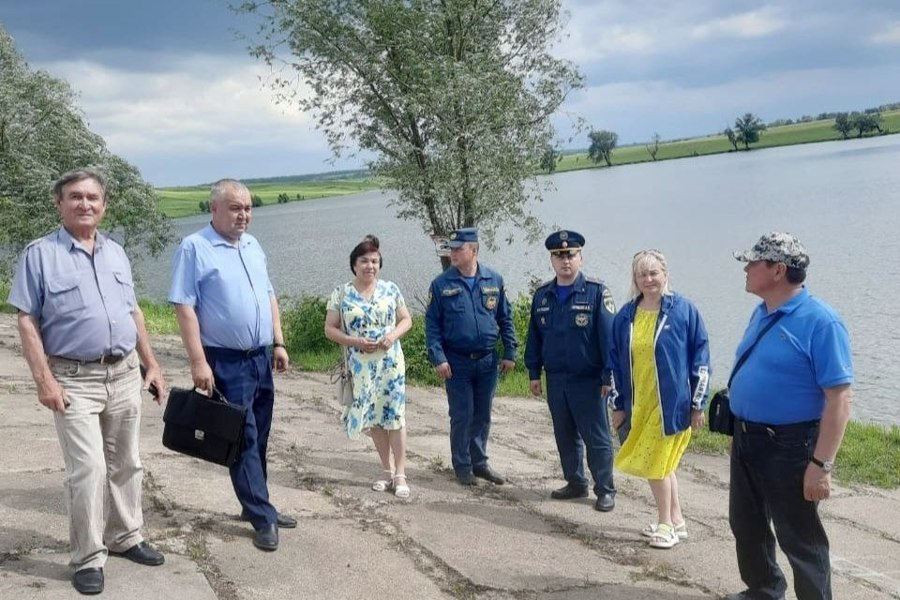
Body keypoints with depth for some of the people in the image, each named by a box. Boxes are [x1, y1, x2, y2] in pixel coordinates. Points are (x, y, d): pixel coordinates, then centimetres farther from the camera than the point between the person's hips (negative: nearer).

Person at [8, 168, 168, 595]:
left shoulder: (116, 253, 11)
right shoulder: (40, 254, -5)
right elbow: (27, 321, -8)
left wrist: (151, 364, 12)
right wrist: (44, 380, -15)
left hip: (124, 374, 5)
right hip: (74, 379, -5)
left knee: (126, 463, 13)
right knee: (88, 469, -7)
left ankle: (125, 537, 29)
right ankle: (88, 559, 6)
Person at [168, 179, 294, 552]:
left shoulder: (253, 246, 12)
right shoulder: (195, 248, -11)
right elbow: (184, 306, -15)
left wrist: (278, 343, 10)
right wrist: (198, 362, -20)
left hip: (260, 359, 7)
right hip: (226, 363, -7)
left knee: (258, 439, 14)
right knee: (243, 440, -1)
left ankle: (255, 505, 27)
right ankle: (263, 519, 6)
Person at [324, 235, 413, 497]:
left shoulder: (390, 289, 2)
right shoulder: (341, 293, 1)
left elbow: (406, 320, 8)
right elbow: (330, 329, 1)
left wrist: (392, 336, -13)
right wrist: (355, 342, -14)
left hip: (390, 363, -1)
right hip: (360, 366, 1)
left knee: (394, 416, -4)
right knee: (373, 418, 9)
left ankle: (400, 474, 3)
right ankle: (388, 471, 22)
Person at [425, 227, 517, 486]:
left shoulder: (494, 280, 2)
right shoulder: (441, 284, -4)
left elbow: (505, 319, 7)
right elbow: (432, 324, -4)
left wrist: (510, 353, 3)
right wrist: (438, 358, -13)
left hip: (488, 360, 2)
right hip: (457, 362, -2)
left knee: (483, 415, 13)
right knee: (462, 416, 4)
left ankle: (480, 462, 27)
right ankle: (462, 466, 18)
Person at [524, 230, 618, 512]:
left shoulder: (596, 292, -8)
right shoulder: (542, 295, 8)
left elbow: (609, 335, -10)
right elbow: (534, 336, 13)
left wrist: (608, 376, -13)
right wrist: (534, 373, 10)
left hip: (588, 380, -5)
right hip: (555, 380, 5)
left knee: (597, 438, 2)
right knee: (565, 436, 14)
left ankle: (605, 490, 13)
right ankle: (575, 483, 28)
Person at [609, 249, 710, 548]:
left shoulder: (684, 310, -7)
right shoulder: (625, 316, 5)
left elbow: (700, 358, -5)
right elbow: (616, 362, 10)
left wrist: (698, 403, -7)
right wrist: (619, 405, 9)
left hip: (671, 403, -5)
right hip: (638, 404, 5)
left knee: (655, 462, -2)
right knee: (660, 463, 14)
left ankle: (665, 524, 15)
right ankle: (676, 520, 29)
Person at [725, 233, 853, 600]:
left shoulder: (819, 321, -20)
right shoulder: (761, 314, 7)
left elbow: (840, 398, -22)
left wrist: (822, 464, -26)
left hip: (789, 446, -9)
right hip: (746, 440, 9)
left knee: (800, 540, 5)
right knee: (746, 525, 22)